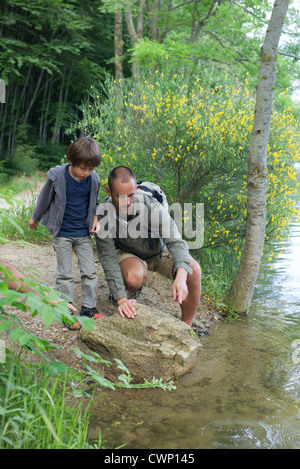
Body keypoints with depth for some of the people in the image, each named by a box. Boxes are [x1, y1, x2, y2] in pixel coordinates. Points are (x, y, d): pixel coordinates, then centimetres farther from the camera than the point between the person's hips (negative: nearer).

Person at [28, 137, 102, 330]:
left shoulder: (93, 178, -9)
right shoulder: (57, 176, -18)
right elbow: (45, 198, 0)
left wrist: (95, 218, -4)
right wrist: (35, 218, 13)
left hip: (84, 234, 3)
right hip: (62, 234, -2)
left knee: (90, 272, 6)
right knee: (65, 274, 4)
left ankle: (88, 307, 20)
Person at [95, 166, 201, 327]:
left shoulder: (151, 207, -32)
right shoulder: (103, 213, -28)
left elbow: (175, 241, -37)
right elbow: (108, 258, -26)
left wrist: (181, 276, -57)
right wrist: (121, 298, -36)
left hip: (159, 251, 1)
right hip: (128, 254, -1)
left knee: (193, 271, -26)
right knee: (134, 277, -37)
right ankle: (129, 294, 2)